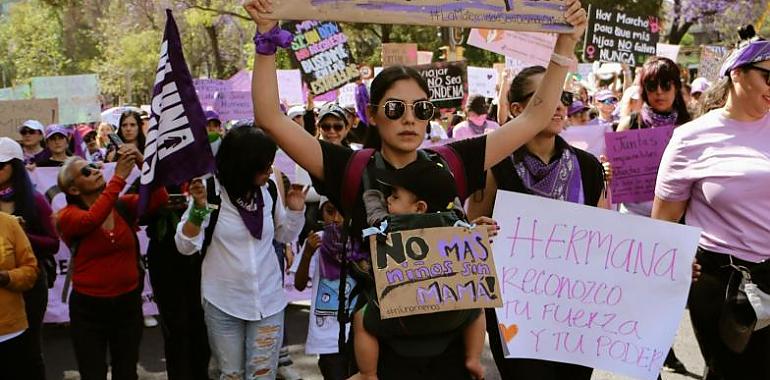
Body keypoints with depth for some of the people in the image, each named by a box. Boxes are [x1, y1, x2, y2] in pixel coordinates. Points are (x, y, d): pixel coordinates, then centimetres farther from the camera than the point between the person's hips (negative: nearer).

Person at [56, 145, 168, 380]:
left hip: (128, 302, 3)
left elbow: (159, 198, -14)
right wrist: (119, 176, -31)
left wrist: (142, 163, -25)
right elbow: (92, 220, -31)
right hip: (88, 307, -3)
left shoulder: (124, 205, 0)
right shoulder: (68, 215, -9)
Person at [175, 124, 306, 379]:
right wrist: (199, 208, -27)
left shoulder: (269, 189, -3)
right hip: (223, 304, -2)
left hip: (268, 301, 2)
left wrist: (296, 210, -6)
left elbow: (285, 236, 12)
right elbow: (186, 246, -14)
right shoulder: (210, 191, -13)